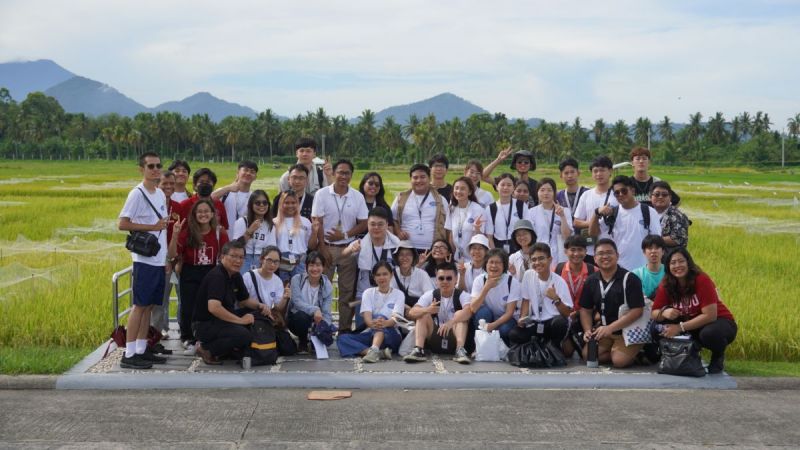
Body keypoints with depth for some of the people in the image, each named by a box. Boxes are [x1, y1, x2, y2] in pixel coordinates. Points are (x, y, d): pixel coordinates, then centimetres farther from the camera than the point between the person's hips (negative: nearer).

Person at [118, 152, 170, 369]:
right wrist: (152, 227, -16)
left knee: (149, 305, 10)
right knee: (139, 305, -7)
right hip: (144, 259, -8)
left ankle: (141, 350, 17)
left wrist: (168, 257, 16)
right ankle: (129, 354, -4)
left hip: (159, 260, 8)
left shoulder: (161, 194, 14)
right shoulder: (137, 194, -10)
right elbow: (123, 224, -15)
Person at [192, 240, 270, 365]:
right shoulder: (216, 276, -20)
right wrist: (240, 320, -27)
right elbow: (213, 307, -33)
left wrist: (260, 306, -1)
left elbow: (245, 299, 21)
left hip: (224, 321, 10)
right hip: (206, 325, -10)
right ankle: (207, 349, -11)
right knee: (244, 335, -30)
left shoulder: (236, 276, 9)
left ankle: (229, 351, 7)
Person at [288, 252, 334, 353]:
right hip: (296, 318, -1)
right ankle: (302, 342, -5)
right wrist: (314, 310, -41)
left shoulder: (327, 285, -6)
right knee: (301, 316, -37)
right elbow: (297, 302, -25)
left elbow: (326, 312, -12)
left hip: (317, 320, 2)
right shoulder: (297, 279, -13)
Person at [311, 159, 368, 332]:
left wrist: (345, 235, -11)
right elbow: (317, 222, -5)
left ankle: (345, 329, 14)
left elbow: (364, 223, 2)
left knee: (348, 290, 6)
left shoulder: (357, 196, 4)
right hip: (326, 246, -2)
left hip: (348, 248, 2)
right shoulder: (322, 194, -2)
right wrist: (323, 248, -10)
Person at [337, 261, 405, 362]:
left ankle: (374, 350, -60)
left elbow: (395, 318, -13)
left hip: (391, 335, -2)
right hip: (370, 333, 3)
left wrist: (385, 323, -38)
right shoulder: (368, 293, 9)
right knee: (342, 339, -24)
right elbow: (366, 315, -9)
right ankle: (379, 352, -41)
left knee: (380, 317, -33)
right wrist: (372, 323, -35)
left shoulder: (398, 294, 5)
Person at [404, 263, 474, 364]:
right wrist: (427, 310, -36)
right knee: (423, 315, -15)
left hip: (454, 339, -2)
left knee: (460, 314, -23)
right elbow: (411, 313, -13)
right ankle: (418, 350, -30)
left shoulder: (462, 295, -8)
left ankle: (460, 350, -38)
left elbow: (469, 310, -31)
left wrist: (451, 322, -47)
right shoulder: (430, 295, 0)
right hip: (434, 338, 3)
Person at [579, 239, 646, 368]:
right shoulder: (591, 281, 4)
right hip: (603, 330, 5)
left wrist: (610, 328, -25)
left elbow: (637, 311, -19)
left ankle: (635, 353, 6)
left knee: (619, 360, -25)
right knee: (587, 355, -15)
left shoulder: (630, 279, -14)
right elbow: (586, 310, 9)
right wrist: (588, 331, -11)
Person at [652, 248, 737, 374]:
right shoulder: (666, 285, -9)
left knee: (709, 333, -39)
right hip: (691, 325, 4)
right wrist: (664, 312, -32)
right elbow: (654, 313, -8)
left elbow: (710, 315, -27)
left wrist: (680, 328, -31)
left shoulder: (702, 280, -23)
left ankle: (718, 358, -4)